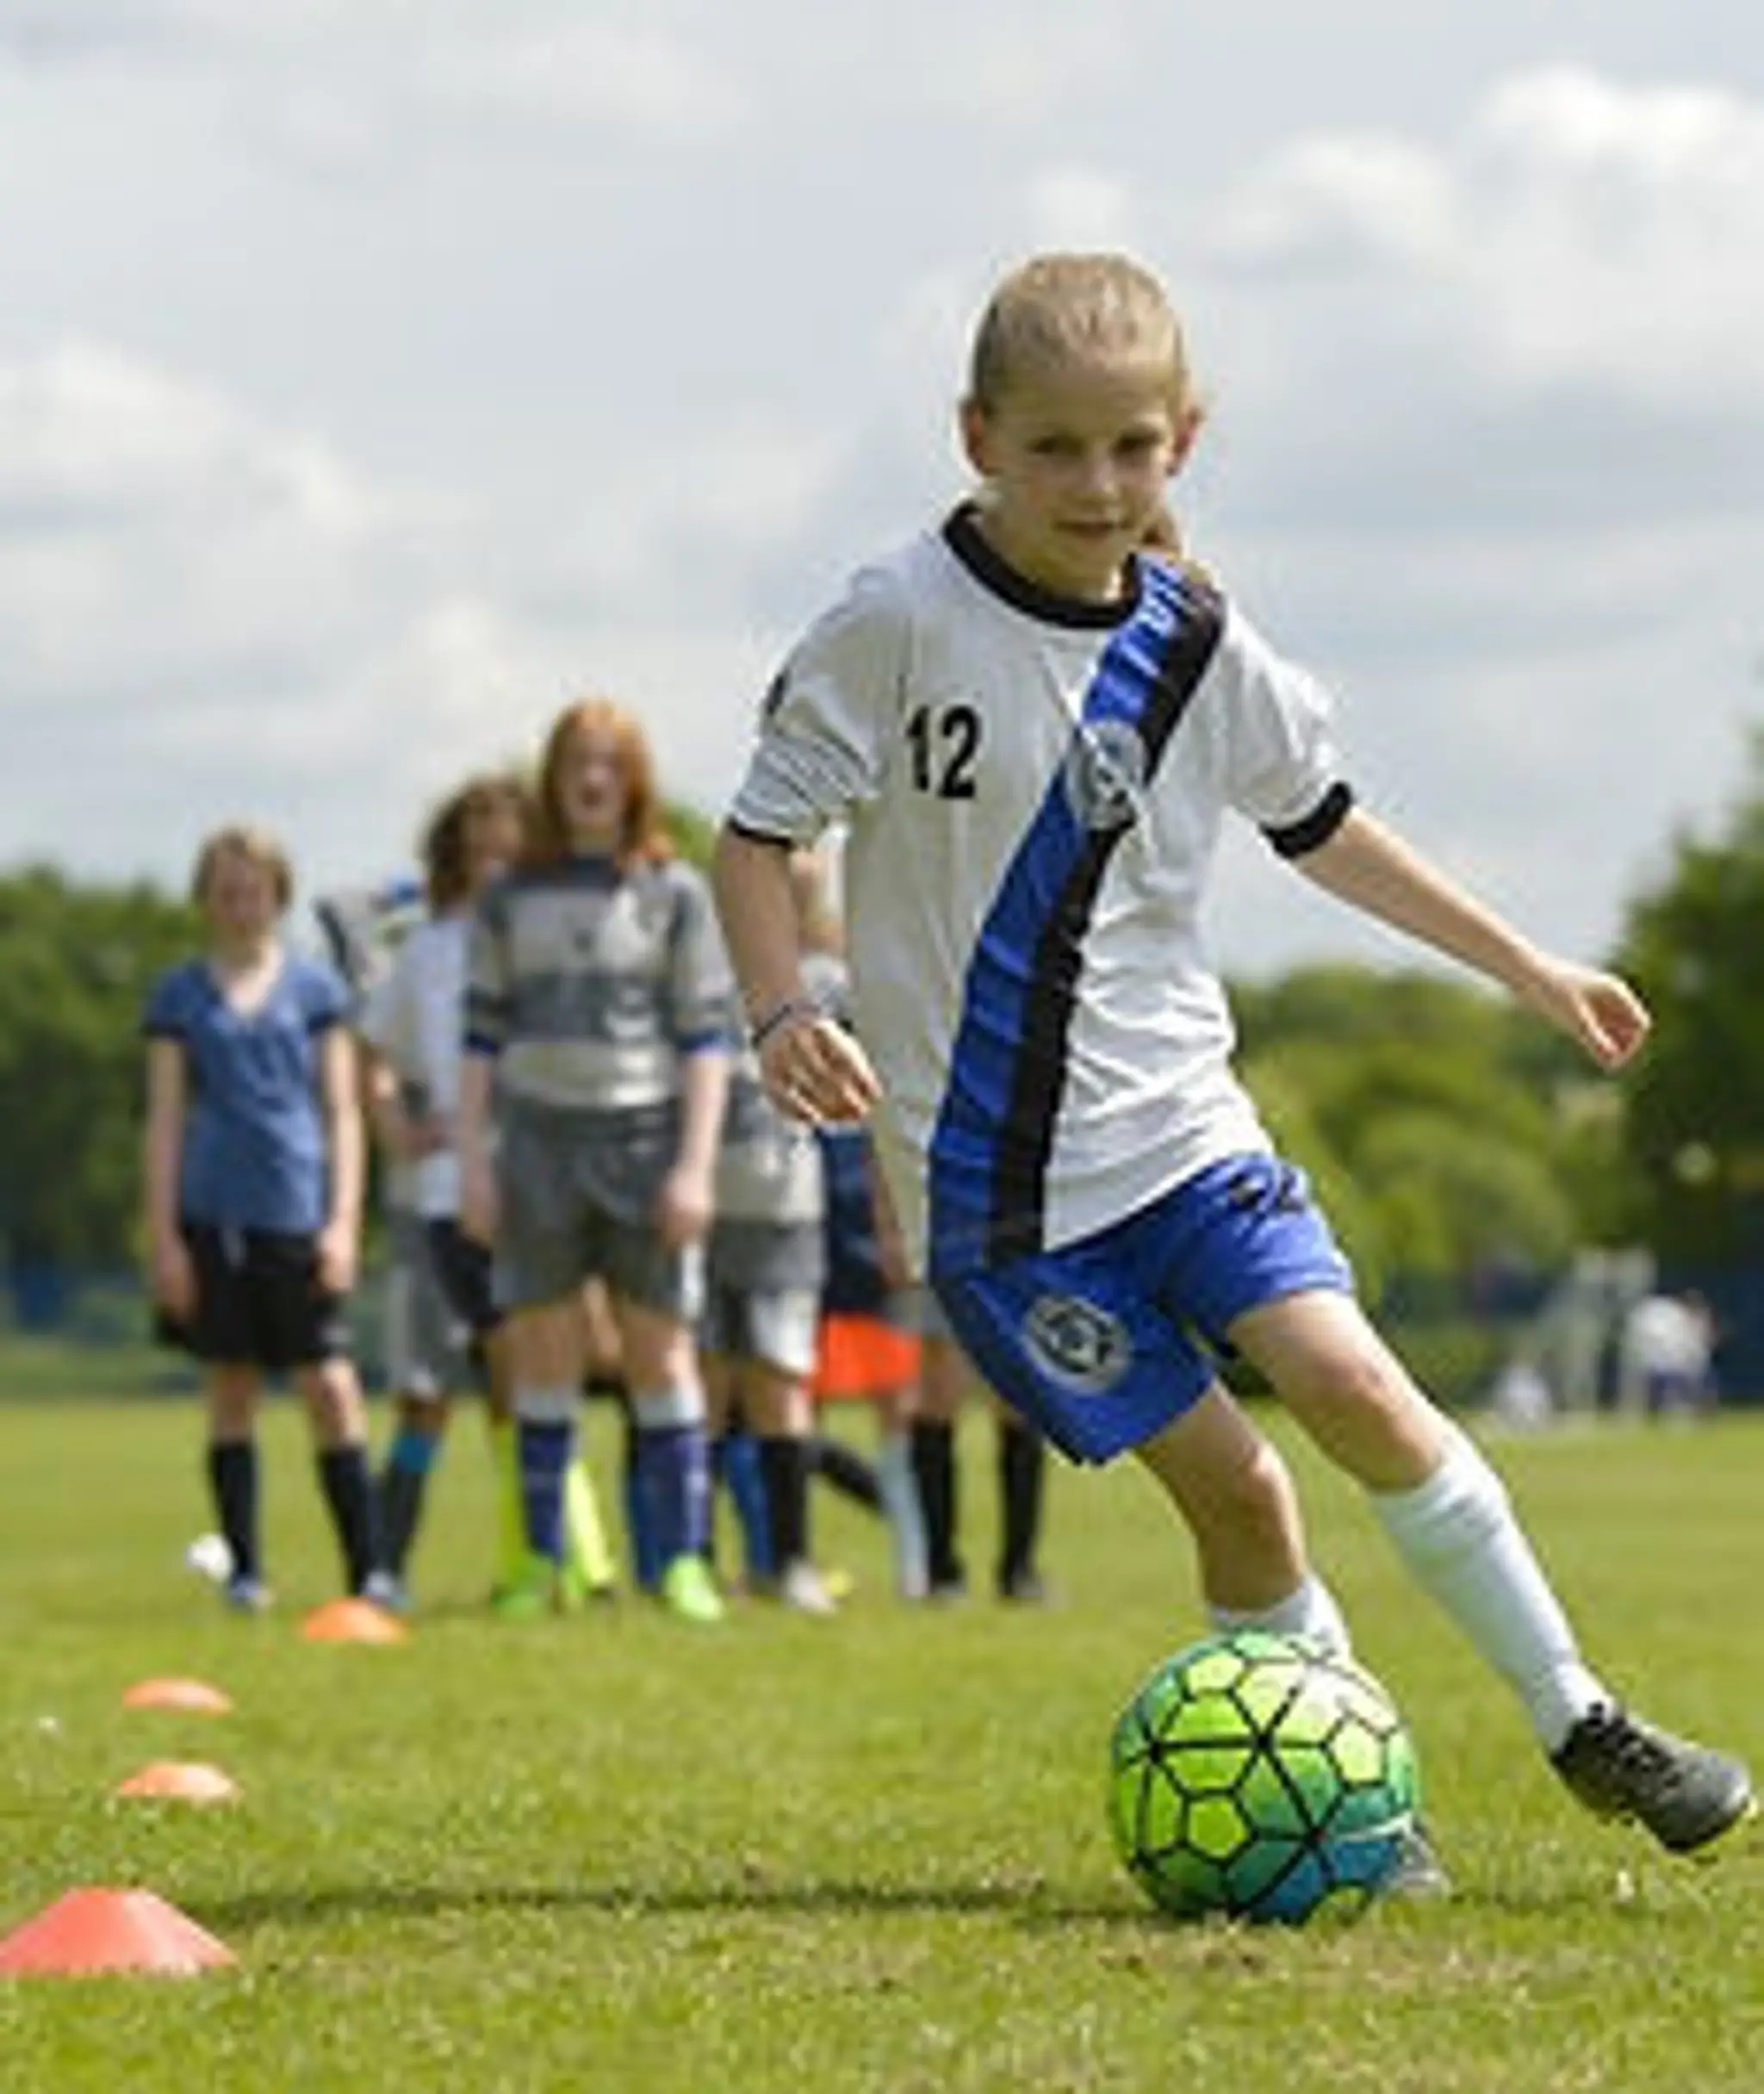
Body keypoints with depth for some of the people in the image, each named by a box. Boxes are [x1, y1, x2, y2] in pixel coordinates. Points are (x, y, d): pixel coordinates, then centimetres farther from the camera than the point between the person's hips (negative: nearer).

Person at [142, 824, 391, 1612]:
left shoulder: (314, 987, 7)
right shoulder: (180, 994, 8)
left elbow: (342, 1111, 7)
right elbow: (165, 1120, 7)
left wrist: (343, 1221, -2)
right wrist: (163, 1235, 1)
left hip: (298, 1214, -1)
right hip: (212, 1216, 1)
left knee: (331, 1386, -7)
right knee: (230, 1389, 4)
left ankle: (367, 1570, -7)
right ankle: (243, 1570, 9)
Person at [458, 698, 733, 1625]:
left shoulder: (674, 894, 5)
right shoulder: (512, 898, 10)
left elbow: (706, 1038, 2)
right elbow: (482, 1034, 11)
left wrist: (695, 1166, -6)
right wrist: (471, 1158, 3)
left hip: (643, 1138, -2)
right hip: (538, 1140, 2)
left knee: (659, 1349, -2)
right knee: (541, 1354, 2)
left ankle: (684, 1559, 0)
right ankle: (543, 1561, 6)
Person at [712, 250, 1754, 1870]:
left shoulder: (1199, 649, 3)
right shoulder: (901, 624, -10)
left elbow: (1322, 825, 19)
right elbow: (758, 835, -7)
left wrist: (1530, 968, 23)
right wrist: (783, 1012, -25)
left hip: (1179, 1122, 3)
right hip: (994, 1182, -3)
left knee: (1352, 1384, -14)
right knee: (1227, 1483, -6)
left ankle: (1579, 1723, -2)